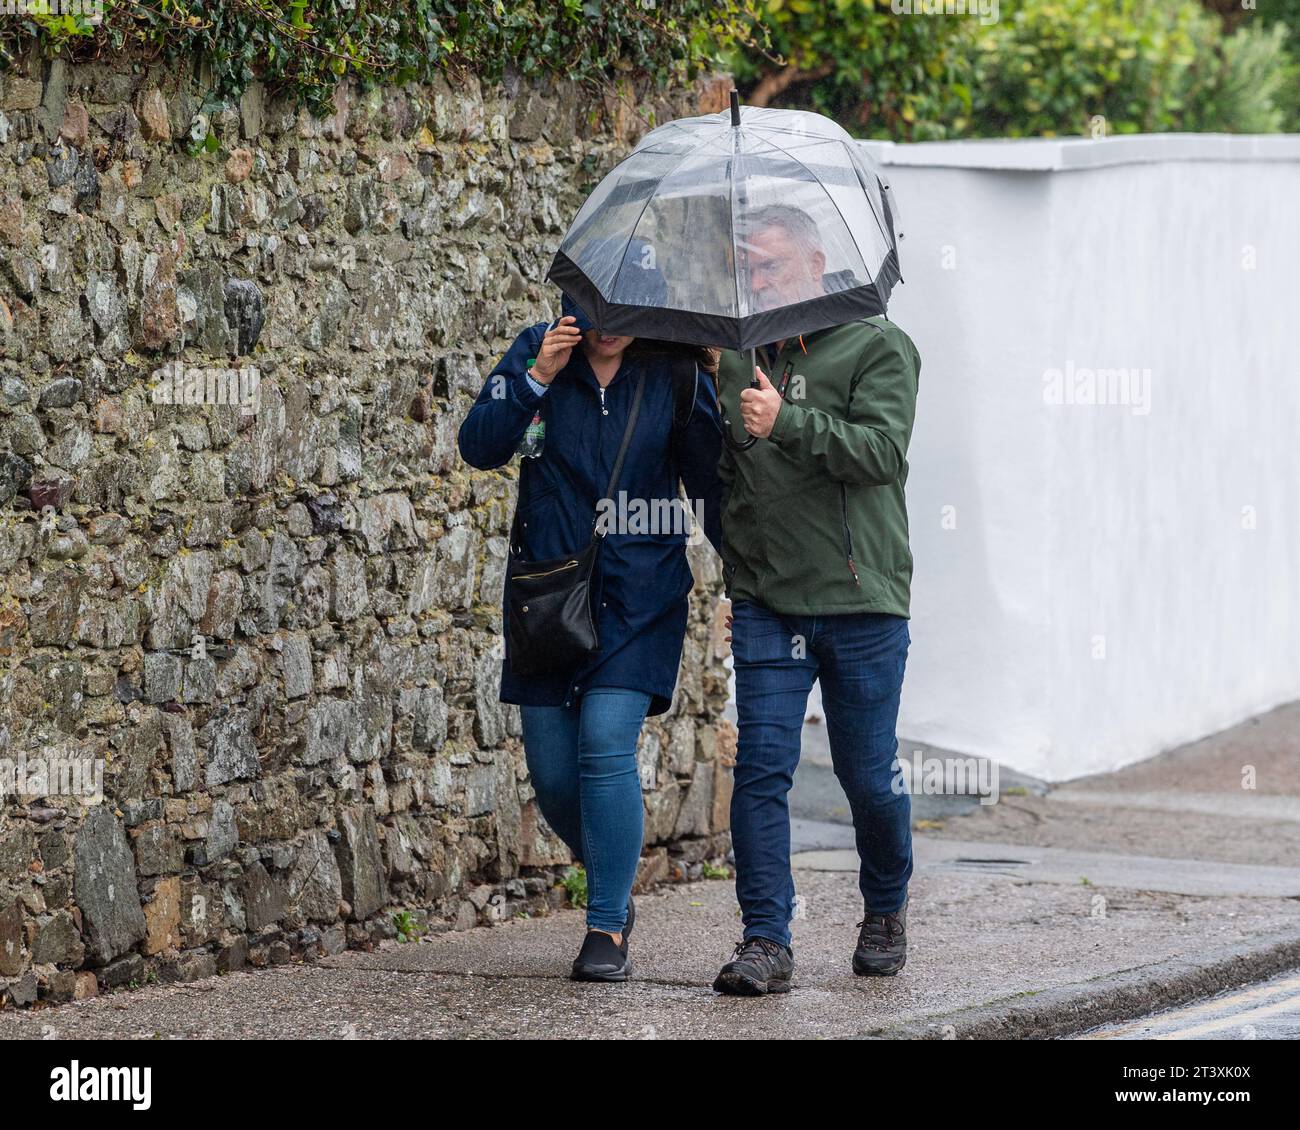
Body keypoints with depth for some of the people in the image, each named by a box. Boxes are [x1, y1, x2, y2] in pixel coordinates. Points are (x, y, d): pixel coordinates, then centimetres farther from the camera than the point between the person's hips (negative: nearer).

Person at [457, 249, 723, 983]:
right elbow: (479, 446, -8)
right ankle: (615, 886, 32)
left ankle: (609, 929, -9)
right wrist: (535, 380, -21)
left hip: (638, 598, -2)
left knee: (607, 747, -16)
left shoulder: (675, 374, -3)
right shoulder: (540, 351, -1)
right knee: (553, 771, 5)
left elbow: (710, 482, 5)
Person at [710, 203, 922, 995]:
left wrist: (788, 423, -28)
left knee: (869, 775, 4)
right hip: (766, 603, 3)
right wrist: (734, 567, 14)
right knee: (762, 766, -7)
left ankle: (886, 914, 29)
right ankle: (766, 943, -7)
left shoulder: (879, 348, -1)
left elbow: (882, 451, -17)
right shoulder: (740, 357, 13)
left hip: (862, 601, -3)